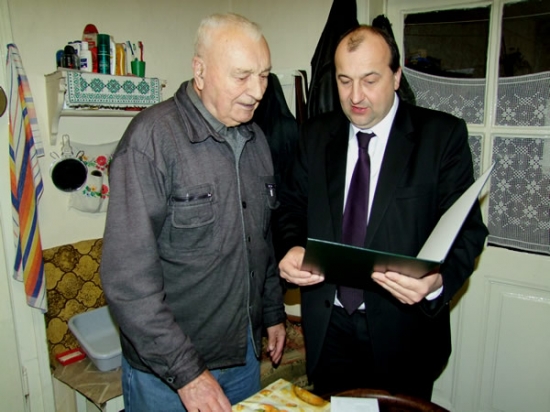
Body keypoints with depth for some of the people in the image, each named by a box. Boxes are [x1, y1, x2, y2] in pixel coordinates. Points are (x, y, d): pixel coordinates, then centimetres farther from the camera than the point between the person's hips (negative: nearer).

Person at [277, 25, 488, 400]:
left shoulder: (443, 135, -9)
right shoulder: (316, 134, 2)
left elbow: (467, 228, -11)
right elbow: (293, 206, 7)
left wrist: (439, 280, -30)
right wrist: (293, 248, -14)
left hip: (402, 330, -2)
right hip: (327, 327, 3)